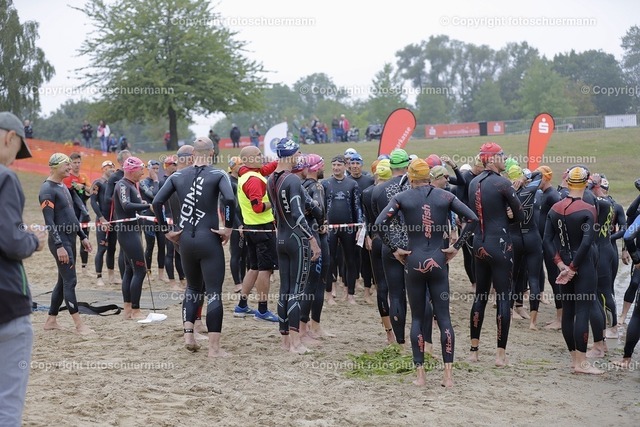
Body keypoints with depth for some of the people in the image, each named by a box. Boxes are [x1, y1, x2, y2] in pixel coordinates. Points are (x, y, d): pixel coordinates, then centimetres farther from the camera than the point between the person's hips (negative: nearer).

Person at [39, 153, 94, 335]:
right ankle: (79, 325, -6)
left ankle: (51, 321, 19)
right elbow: (49, 222, -18)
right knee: (70, 281, -8)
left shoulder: (64, 187, 15)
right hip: (60, 241, -9)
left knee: (63, 281, 12)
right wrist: (59, 246, -23)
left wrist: (83, 236, 20)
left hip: (70, 240, 9)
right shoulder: (47, 189, -13)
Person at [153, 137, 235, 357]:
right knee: (214, 292, 0)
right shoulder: (217, 175, -5)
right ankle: (214, 347, -1)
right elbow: (229, 199, -24)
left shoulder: (178, 176, 6)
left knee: (193, 287, 23)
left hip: (185, 240, 4)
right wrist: (228, 227, -13)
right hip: (209, 240, -4)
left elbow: (157, 202, -1)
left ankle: (188, 334, 12)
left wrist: (166, 230, 7)